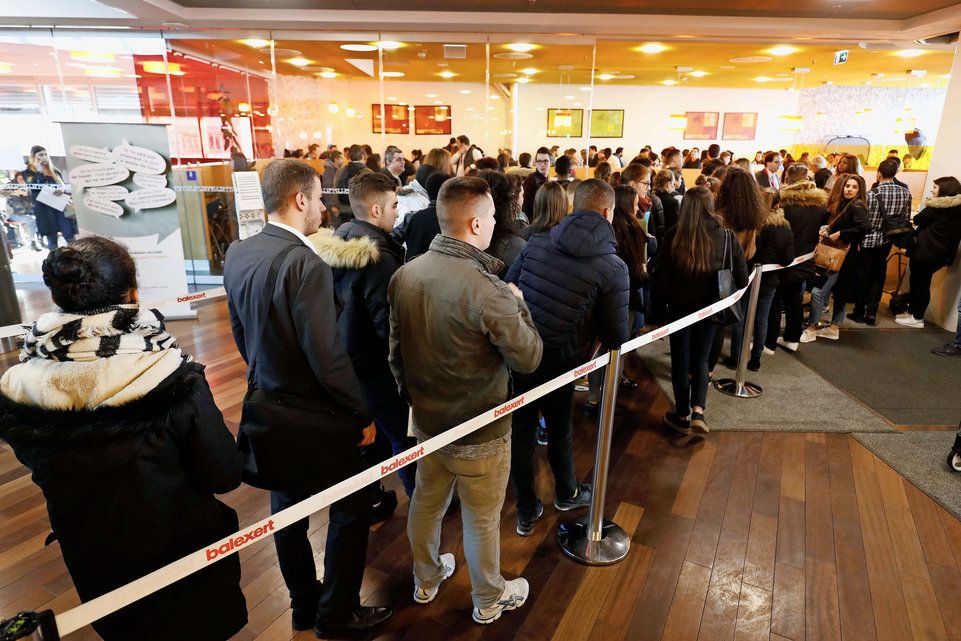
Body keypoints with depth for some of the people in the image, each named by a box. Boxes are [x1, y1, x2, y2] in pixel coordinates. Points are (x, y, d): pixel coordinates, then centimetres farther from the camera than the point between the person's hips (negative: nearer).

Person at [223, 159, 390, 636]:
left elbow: (241, 332, 9)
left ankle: (303, 605, 42)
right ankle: (337, 614, 29)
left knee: (287, 508, 22)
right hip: (316, 417, -8)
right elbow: (327, 358, -26)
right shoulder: (305, 265, -27)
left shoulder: (237, 254, -1)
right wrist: (362, 414, -13)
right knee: (350, 511, 13)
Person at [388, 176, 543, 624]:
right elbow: (529, 358, -18)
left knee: (426, 503, 25)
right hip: (478, 431, -6)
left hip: (426, 420, 6)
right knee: (481, 520, 16)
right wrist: (517, 304, -4)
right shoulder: (486, 289, -29)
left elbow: (396, 351, 4)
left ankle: (426, 580, 49)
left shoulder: (404, 275, -7)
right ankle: (489, 600, 41)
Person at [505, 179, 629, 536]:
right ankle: (566, 494, 50)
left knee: (521, 430, 17)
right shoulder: (613, 268, -12)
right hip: (557, 364, -3)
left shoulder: (537, 243, -2)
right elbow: (616, 337, -8)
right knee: (559, 430, 22)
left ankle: (526, 511, 34)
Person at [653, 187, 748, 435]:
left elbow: (661, 275, -10)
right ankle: (698, 411, 4)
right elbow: (742, 278, -4)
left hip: (679, 308, -1)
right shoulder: (727, 237, -8)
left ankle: (682, 416, 21)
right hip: (711, 309, 2)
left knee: (681, 361, 12)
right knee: (701, 359, 17)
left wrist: (660, 306, 1)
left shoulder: (673, 236, -14)